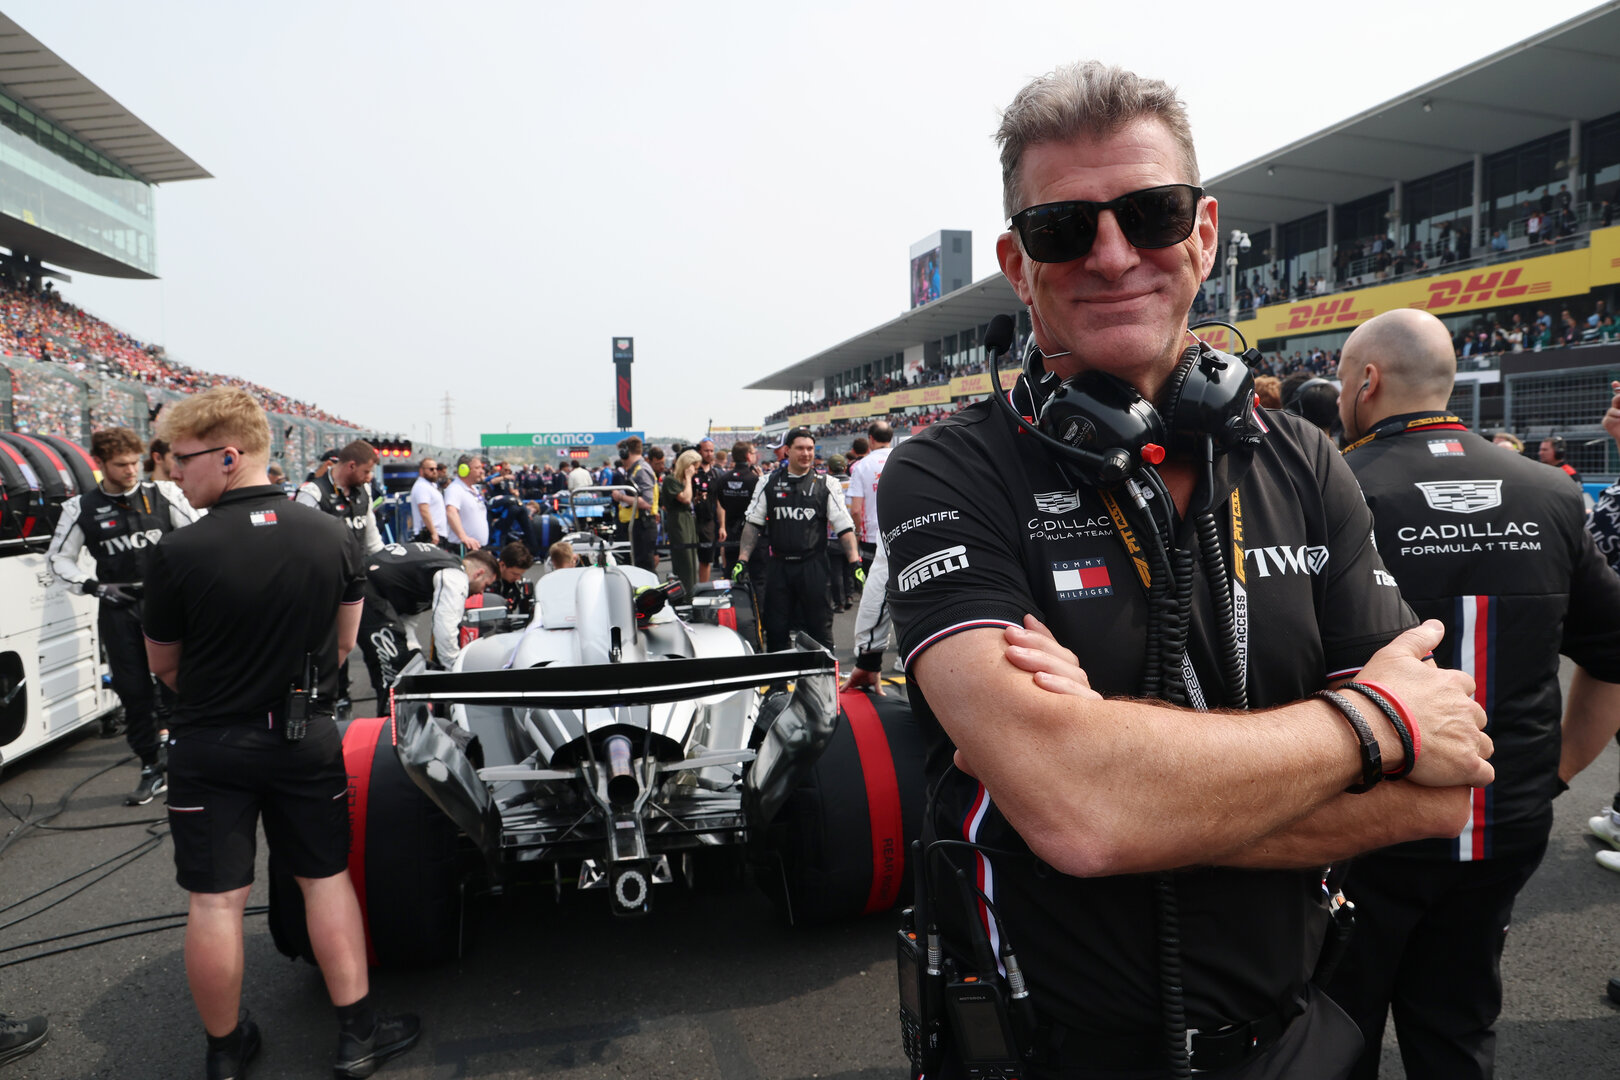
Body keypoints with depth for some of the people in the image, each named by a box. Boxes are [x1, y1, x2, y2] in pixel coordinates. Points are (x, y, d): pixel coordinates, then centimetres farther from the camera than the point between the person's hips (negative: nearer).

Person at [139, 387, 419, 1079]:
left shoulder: (179, 553, -17)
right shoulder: (330, 534, -6)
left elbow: (162, 665, -2)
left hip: (209, 745, -3)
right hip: (308, 735, 3)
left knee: (215, 902, 9)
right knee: (327, 879, 14)